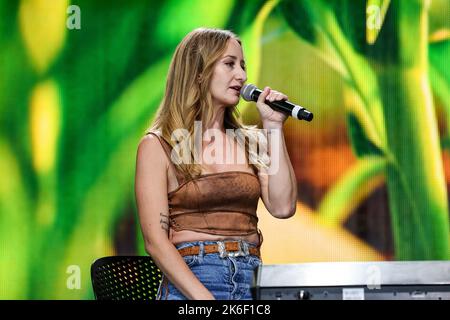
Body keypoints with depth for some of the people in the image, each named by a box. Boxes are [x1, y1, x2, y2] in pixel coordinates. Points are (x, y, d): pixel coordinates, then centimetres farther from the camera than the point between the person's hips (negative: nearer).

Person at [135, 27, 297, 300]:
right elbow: (156, 240, -5)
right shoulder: (158, 146, 3)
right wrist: (204, 298, -17)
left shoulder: (249, 142, 16)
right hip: (189, 284, -5)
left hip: (254, 280, 5)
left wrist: (273, 126, 6)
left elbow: (283, 206, 2)